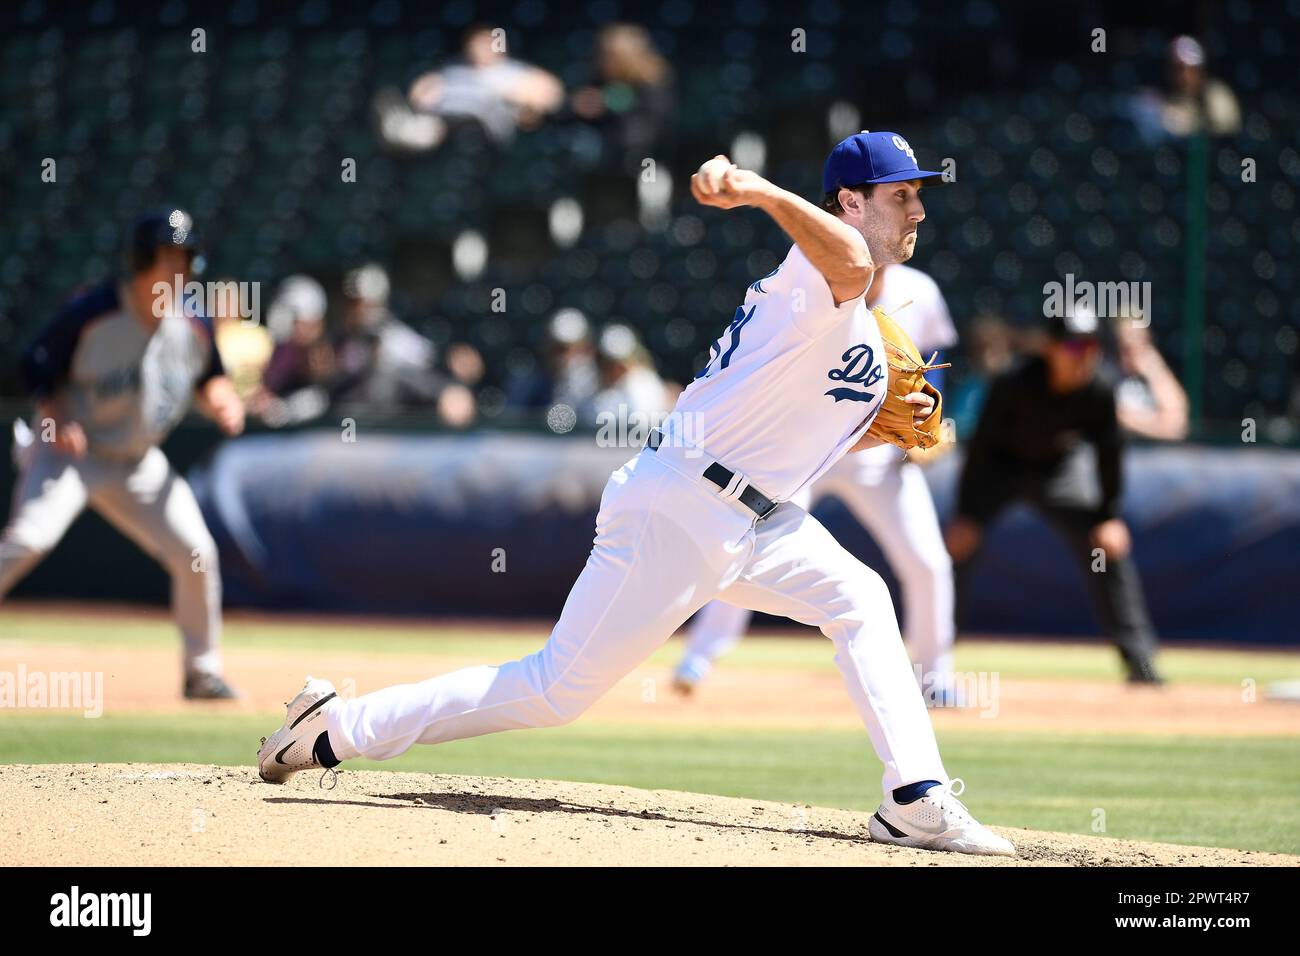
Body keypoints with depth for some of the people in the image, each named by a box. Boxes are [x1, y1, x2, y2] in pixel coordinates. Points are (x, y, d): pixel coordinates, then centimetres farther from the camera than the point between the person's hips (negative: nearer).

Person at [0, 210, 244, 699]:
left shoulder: (194, 324, -4)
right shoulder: (90, 314, -19)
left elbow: (209, 377, 11)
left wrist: (222, 401, -12)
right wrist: (56, 421, -25)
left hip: (138, 465, 5)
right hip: (69, 451, -5)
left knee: (197, 554, 0)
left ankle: (203, 672, 16)